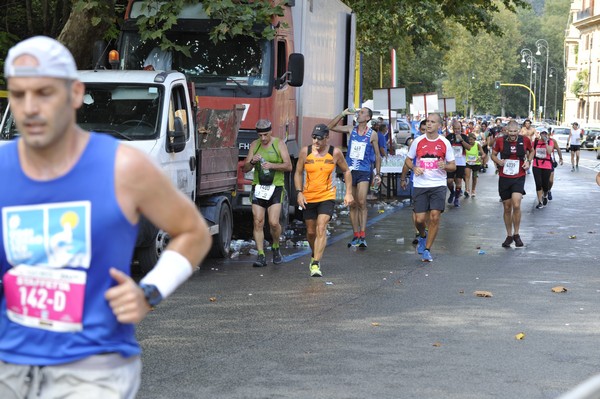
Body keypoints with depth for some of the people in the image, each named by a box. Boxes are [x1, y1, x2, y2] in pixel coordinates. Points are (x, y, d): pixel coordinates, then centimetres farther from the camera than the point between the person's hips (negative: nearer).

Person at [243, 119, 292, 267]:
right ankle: (261, 256, -2)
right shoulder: (254, 145, 9)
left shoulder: (279, 144, 1)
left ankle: (276, 248, 17)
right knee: (258, 222, -5)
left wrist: (272, 165, -20)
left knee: (274, 223, -11)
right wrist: (252, 162, -12)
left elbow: (288, 166, -6)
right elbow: (245, 169, 9)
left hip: (275, 187, -3)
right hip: (258, 187, 3)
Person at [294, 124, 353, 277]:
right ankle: (315, 254, 41)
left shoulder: (335, 153, -4)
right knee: (311, 232, 13)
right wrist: (299, 192, -6)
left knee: (321, 229, -18)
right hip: (308, 198, 2)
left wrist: (348, 193, 2)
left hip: (327, 197, -2)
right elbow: (298, 173, 6)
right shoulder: (305, 151, -2)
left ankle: (316, 264, -21)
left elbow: (346, 171, 8)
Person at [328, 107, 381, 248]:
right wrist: (342, 114, -3)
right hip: (350, 170, 3)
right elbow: (330, 127, 5)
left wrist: (378, 174, 4)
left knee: (362, 202, -14)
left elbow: (377, 155, 7)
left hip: (364, 172, -3)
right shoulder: (350, 129, 7)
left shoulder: (372, 134, 1)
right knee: (352, 204, 5)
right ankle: (356, 236, 12)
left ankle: (362, 235, -14)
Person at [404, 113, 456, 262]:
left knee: (435, 216, -10)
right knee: (419, 219, -3)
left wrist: (445, 166, -16)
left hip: (438, 185, 0)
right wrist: (414, 168, -8)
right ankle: (423, 236, 33)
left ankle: (427, 250, 3)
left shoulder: (445, 143, 2)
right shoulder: (418, 141, 2)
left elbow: (453, 166, 6)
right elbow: (408, 159, 13)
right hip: (420, 185, 0)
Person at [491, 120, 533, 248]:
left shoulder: (525, 140, -3)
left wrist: (528, 161, 0)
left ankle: (516, 234, -1)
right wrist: (498, 161, -11)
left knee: (516, 205, -19)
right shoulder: (500, 141, -5)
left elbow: (530, 151, 18)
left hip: (519, 177, -1)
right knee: (507, 208, 8)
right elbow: (493, 154, 9)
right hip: (504, 178, 1)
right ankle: (509, 236, 24)